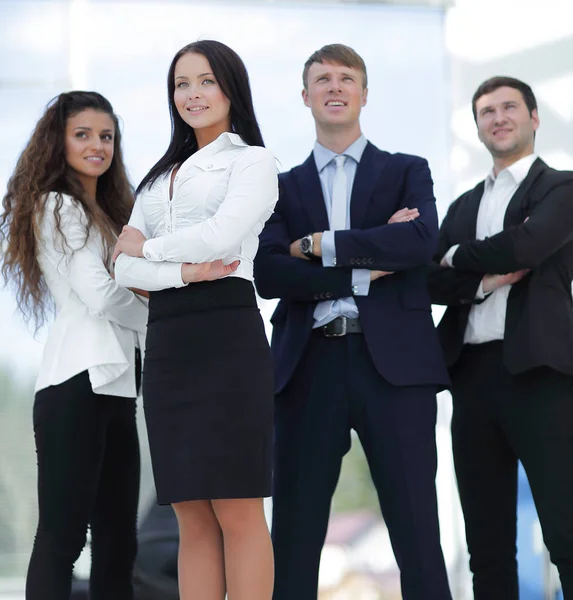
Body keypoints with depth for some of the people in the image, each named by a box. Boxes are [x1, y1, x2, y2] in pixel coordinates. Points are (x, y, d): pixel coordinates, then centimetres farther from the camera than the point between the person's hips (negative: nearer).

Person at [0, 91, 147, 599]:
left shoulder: (107, 214, 23)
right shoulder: (57, 206, -4)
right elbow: (99, 296, -12)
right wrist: (157, 320, 2)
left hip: (116, 385, 9)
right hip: (79, 382, -9)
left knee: (117, 542, 6)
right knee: (62, 534, -11)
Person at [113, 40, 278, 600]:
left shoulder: (252, 161, 6)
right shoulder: (161, 174, 23)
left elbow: (220, 235, -12)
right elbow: (126, 268, 10)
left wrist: (146, 246, 3)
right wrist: (185, 270, -9)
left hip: (226, 335, -6)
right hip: (166, 340, 6)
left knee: (236, 511, -7)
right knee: (193, 517, 5)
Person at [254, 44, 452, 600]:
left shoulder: (407, 172, 13)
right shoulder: (285, 186, 16)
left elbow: (421, 241, -8)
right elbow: (268, 275, 0)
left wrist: (320, 245, -6)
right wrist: (362, 270, -9)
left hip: (393, 361, -1)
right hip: (309, 364, 2)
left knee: (415, 529, -2)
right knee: (294, 533, 2)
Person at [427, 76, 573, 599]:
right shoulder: (464, 206, 21)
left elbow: (526, 243, -14)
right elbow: (432, 282, 10)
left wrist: (457, 257, 2)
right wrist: (484, 281, -9)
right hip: (473, 375, 6)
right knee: (487, 541, 8)